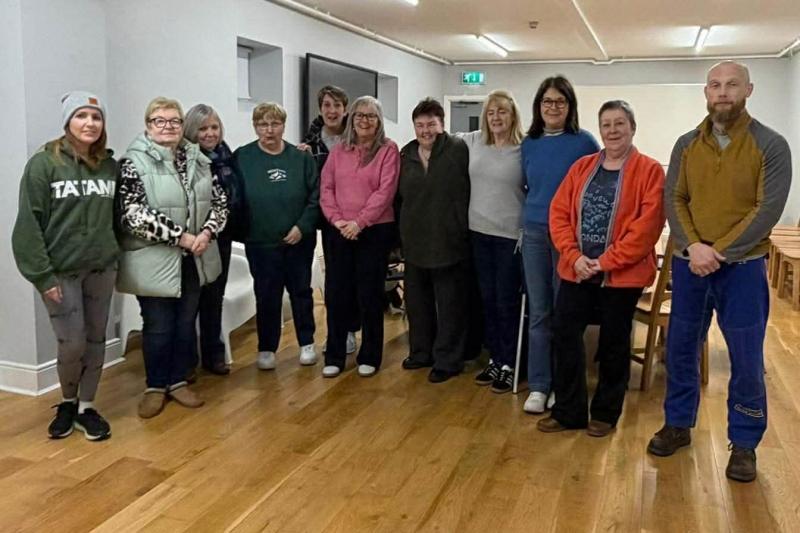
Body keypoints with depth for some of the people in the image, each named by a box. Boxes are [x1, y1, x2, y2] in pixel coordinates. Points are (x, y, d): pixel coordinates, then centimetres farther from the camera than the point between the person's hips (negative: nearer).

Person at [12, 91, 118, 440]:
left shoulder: (110, 165, 4)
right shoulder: (43, 164, -8)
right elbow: (29, 223, -10)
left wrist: (116, 258, 5)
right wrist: (42, 274, -13)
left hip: (102, 268, 4)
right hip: (61, 270, -4)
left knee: (95, 340, 10)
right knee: (72, 344, -2)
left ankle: (86, 407, 25)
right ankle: (67, 402, 25)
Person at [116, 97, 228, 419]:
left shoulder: (198, 160, 7)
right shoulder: (134, 162, -10)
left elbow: (219, 200, 8)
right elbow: (133, 214, -20)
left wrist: (207, 233, -10)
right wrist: (180, 236, -20)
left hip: (194, 259, 5)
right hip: (154, 262, -5)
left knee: (186, 323, 13)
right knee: (158, 326, 5)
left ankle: (178, 381, 29)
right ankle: (155, 387, 22)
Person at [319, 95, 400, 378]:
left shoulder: (388, 149, -3)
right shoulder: (339, 151, 9)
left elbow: (385, 191, -12)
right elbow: (326, 188, 5)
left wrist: (359, 222, -18)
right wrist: (336, 219, -11)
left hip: (375, 231, -3)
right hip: (340, 232, 4)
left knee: (370, 295, 5)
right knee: (336, 294, 5)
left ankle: (369, 357, 18)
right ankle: (334, 356, 17)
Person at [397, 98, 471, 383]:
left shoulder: (459, 150, -9)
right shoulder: (406, 155, 9)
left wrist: (462, 228, -9)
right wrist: (403, 230, 16)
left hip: (450, 242, -6)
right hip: (415, 243, 6)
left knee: (450, 306, 4)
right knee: (417, 303, 16)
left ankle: (447, 361, 15)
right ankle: (421, 352, 32)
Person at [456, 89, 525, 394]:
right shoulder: (473, 142, 4)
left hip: (511, 235, -5)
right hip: (479, 232, 5)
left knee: (507, 301, 2)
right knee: (487, 299, 12)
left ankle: (509, 365, 16)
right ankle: (494, 359, 26)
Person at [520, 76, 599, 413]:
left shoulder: (584, 142, -4)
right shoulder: (529, 144, 8)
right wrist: (529, 220, 13)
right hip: (534, 233, 4)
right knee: (538, 312, 7)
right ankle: (538, 386, 15)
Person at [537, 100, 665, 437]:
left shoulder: (649, 171, -4)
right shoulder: (581, 167, 9)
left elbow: (648, 224, -13)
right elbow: (559, 212, 4)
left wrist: (606, 261, -16)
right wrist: (574, 256, -10)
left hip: (622, 274, -4)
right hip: (576, 271, 4)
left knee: (613, 345, 8)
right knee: (564, 336, 3)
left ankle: (605, 414, 25)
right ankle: (568, 412, 18)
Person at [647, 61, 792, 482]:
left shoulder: (771, 146, -5)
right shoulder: (686, 145, 5)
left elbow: (768, 209, -12)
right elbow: (673, 199, 0)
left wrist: (719, 252, -18)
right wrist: (693, 246, -16)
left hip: (742, 267, -3)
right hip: (688, 264, 3)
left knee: (746, 359, 4)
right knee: (680, 348, 11)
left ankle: (744, 443, 21)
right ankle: (678, 424, 30)